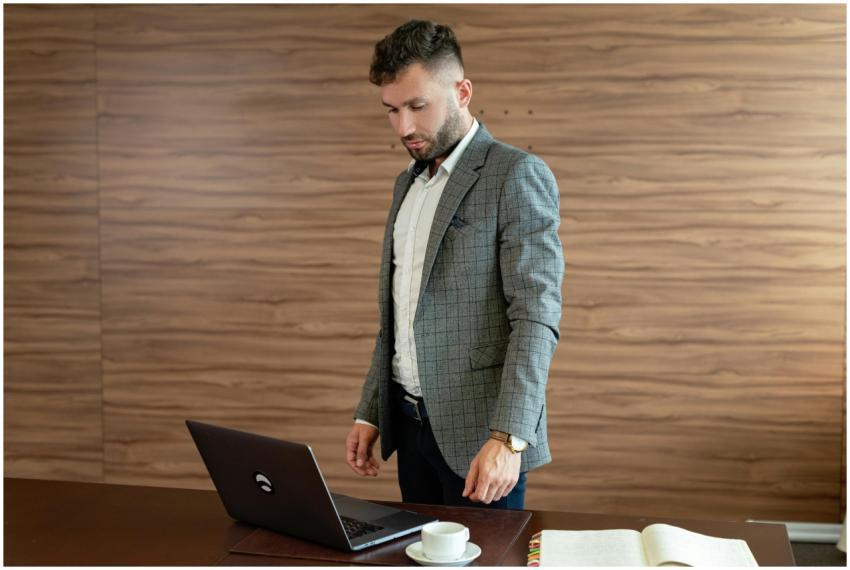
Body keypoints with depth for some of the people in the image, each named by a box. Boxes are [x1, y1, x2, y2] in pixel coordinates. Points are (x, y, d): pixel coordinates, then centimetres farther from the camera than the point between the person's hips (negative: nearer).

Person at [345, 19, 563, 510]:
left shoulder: (519, 175, -11)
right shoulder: (408, 182, 14)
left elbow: (538, 315, -18)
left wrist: (508, 437, -26)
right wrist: (369, 413, 14)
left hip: (478, 430, -7)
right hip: (409, 422, 7)